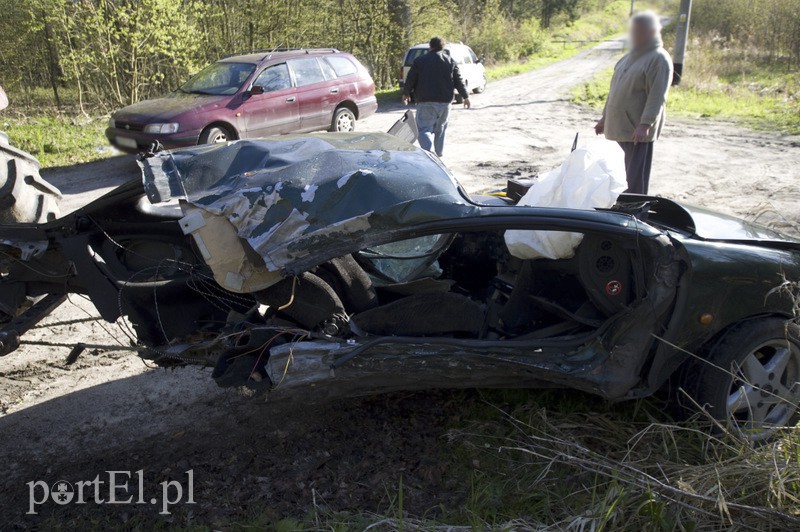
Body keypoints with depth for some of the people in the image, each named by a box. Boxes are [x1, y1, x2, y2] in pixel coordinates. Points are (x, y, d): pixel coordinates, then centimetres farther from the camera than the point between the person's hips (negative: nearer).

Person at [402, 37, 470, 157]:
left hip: (425, 102, -3)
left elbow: (410, 79, 5)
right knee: (440, 128, 17)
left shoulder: (420, 60, 2)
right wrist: (465, 96, 15)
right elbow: (459, 81, 7)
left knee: (424, 129, -5)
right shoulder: (450, 61, 8)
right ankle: (438, 153, 23)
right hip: (444, 102, 3)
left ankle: (429, 152, -26)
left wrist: (406, 93, 20)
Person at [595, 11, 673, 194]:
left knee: (636, 179, -5)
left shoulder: (659, 59, -10)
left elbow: (657, 97, -18)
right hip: (621, 125, 8)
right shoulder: (631, 56, 16)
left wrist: (645, 124, -26)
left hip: (638, 128, -8)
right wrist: (605, 117, 20)